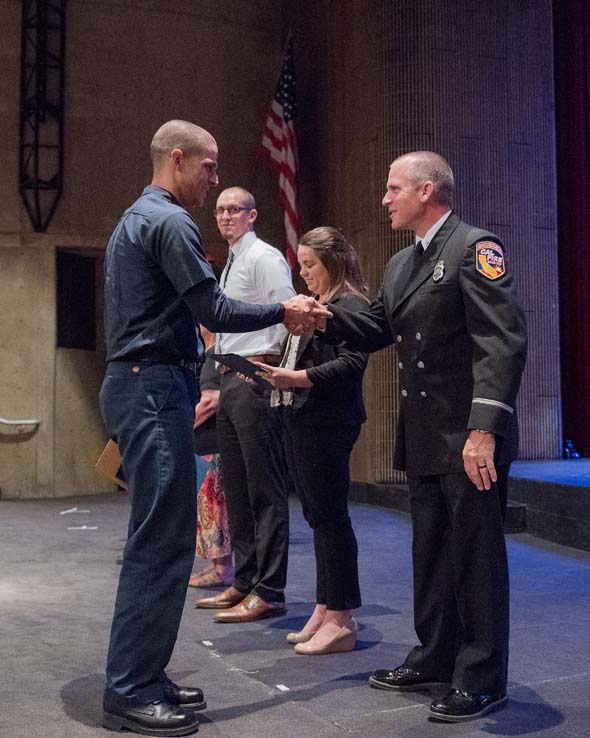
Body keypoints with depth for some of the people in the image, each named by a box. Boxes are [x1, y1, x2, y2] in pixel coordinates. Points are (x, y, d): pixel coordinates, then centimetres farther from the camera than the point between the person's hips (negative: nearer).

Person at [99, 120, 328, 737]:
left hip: (137, 385, 11)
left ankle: (141, 677, 19)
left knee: (157, 539, 12)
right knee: (163, 541, -8)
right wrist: (283, 312, -2)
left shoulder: (135, 219, 21)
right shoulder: (170, 222, -11)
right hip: (155, 389, -11)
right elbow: (214, 311, -14)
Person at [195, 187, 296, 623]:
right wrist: (223, 374, 19)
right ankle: (245, 582, 23)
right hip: (230, 380, 10)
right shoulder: (231, 265, 22)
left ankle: (269, 592, -3)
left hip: (254, 378, -10)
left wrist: (262, 360, -17)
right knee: (236, 487, 14)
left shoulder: (264, 257, -6)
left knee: (265, 488, -7)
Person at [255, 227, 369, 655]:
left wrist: (295, 378, -22)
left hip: (327, 424, -9)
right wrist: (273, 373, 7)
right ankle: (326, 609, 20)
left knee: (330, 515, -5)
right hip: (298, 421, 9)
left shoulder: (350, 305, -8)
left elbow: (351, 365, -19)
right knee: (318, 515, 12)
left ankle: (340, 619, 2)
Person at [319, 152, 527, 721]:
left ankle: (482, 680, 14)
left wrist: (484, 428, -26)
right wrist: (326, 317, 1)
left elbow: (503, 341, -20)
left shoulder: (474, 248, -12)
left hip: (470, 438, -8)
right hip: (424, 439, 9)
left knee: (475, 556, 1)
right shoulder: (401, 265, 15)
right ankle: (436, 658, 32)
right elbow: (374, 330, 19)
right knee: (431, 553, 17)